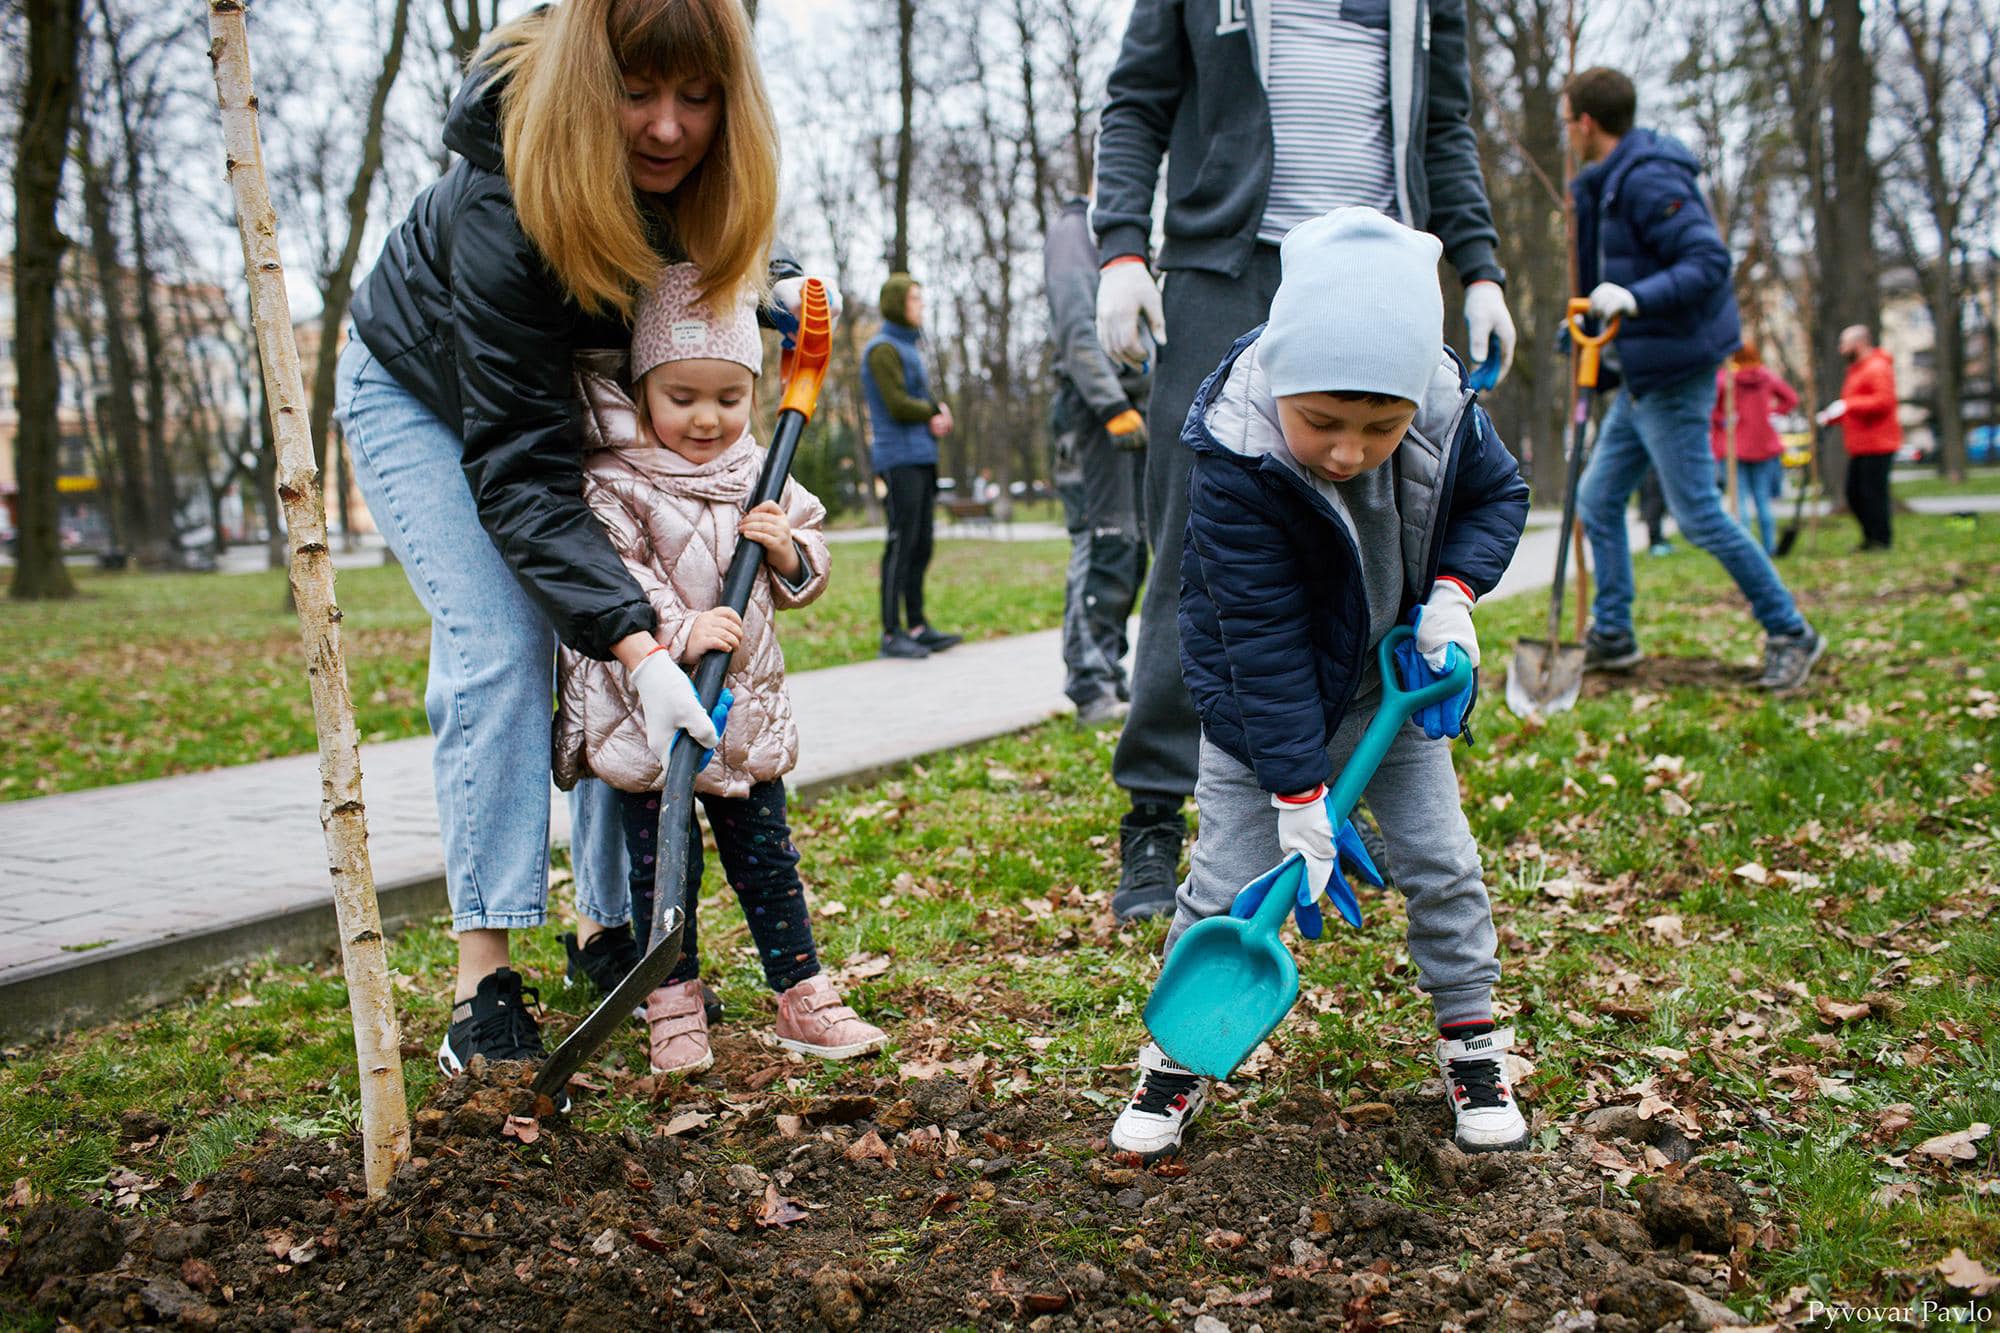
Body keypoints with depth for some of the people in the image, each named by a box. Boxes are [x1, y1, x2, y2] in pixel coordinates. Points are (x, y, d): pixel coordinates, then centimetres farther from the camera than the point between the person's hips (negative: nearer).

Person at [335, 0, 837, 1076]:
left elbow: (725, 251, 6)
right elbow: (518, 470, -42)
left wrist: (769, 275, -17)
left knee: (625, 641, -6)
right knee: (498, 643, -20)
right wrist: (635, 647, -50)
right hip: (425, 397, -5)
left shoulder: (696, 168, -23)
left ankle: (610, 929, 4)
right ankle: (483, 977, -16)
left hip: (573, 392, 6)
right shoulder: (502, 208, -41)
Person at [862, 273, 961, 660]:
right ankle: (892, 633, -10)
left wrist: (939, 417, -3)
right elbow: (898, 405, -17)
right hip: (899, 459, -9)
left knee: (921, 545, 8)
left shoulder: (909, 348, 21)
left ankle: (918, 626, 11)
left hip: (922, 458, 9)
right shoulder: (882, 349, -8)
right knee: (901, 544, -10)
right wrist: (934, 412, 0)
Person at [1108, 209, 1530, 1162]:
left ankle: (1471, 1040, 25)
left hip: (1394, 689, 4)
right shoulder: (1237, 469, -33)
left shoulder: (1446, 416, -19)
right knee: (1228, 886, -3)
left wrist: (1453, 590, -14)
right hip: (1265, 707, -4)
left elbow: (1499, 491, 4)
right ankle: (1179, 1056, 17)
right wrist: (1298, 795, -29)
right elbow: (1263, 640, -31)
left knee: (1440, 861, 5)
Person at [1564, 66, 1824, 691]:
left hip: (1674, 376, -10)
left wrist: (1635, 299, -36)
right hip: (1644, 375, 10)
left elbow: (1709, 262, -26)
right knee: (1598, 498, 12)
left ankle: (1791, 633, 8)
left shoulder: (1650, 180, -18)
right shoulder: (1610, 183, 13)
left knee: (1698, 516, -5)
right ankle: (1611, 637, 20)